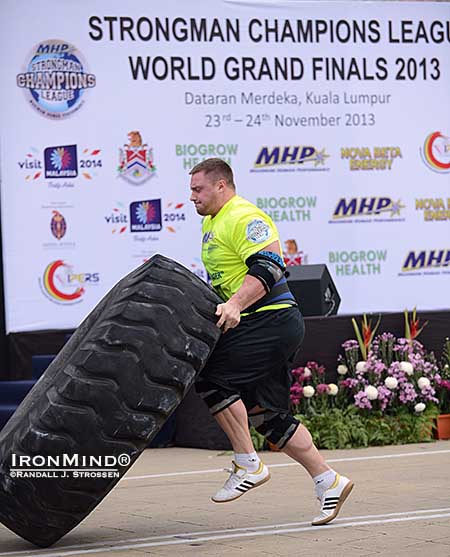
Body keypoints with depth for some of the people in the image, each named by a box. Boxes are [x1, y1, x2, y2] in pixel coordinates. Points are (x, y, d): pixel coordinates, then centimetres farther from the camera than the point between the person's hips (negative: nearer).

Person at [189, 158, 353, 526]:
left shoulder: (245, 218, -13)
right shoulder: (212, 222, 19)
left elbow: (269, 267, -25)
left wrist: (234, 305, -35)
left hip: (271, 320, -10)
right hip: (272, 327, 10)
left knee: (211, 378, -16)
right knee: (267, 415, 8)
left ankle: (248, 466, -10)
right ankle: (328, 482, 12)